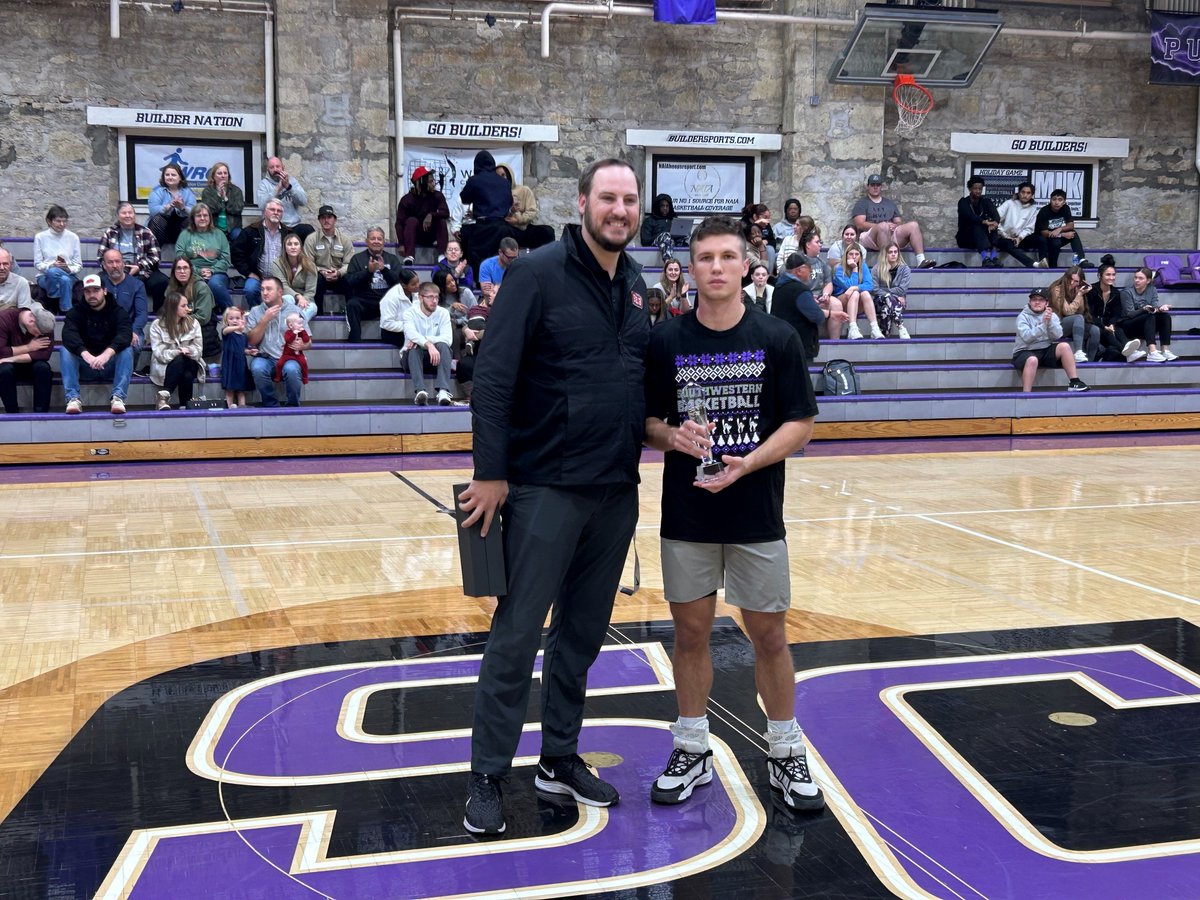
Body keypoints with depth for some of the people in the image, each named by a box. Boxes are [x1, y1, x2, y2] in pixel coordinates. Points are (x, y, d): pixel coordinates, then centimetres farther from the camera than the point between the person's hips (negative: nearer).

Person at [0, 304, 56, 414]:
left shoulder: (45, 324, -15)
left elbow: (45, 354, -25)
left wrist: (12, 359, -30)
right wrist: (29, 347, -24)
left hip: (31, 366, 2)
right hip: (9, 367, -1)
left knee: (43, 367, -31)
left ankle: (41, 413, -28)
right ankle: (13, 414, -27)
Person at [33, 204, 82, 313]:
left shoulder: (73, 237, 6)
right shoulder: (40, 237, 3)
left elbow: (78, 265, 6)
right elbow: (37, 264, 2)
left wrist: (69, 269, -16)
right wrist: (51, 266, -18)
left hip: (68, 276, 1)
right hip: (45, 276, -1)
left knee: (65, 280, -38)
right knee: (53, 271, -38)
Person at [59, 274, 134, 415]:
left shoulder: (118, 312, -2)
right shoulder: (76, 312, 1)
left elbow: (124, 335, -23)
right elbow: (68, 335, -19)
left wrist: (107, 354, -43)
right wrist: (86, 355, -40)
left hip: (111, 366, -1)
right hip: (84, 367, 1)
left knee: (127, 350, -27)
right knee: (65, 350, -23)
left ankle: (118, 397, -36)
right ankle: (73, 398, -33)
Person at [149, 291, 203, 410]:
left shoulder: (193, 323, 4)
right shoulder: (157, 325, -3)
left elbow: (198, 350, -1)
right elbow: (159, 353, -11)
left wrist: (188, 351, -22)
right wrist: (177, 352, -27)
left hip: (189, 363, 2)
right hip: (165, 365, -2)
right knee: (179, 359, -36)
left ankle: (185, 405, -23)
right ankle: (164, 398, -33)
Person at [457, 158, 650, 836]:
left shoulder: (637, 284, 10)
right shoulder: (539, 273, -9)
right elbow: (493, 377, -13)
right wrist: (490, 472, -16)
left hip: (617, 492, 6)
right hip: (545, 488, -6)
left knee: (585, 632, 14)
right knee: (518, 634, -1)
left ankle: (561, 759, 28)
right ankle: (488, 777, 12)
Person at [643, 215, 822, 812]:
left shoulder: (778, 339, -2)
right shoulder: (665, 341, 1)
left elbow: (801, 424, -2)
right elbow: (646, 422, 6)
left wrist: (749, 462, -17)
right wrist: (672, 437, -16)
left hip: (757, 516, -1)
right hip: (685, 516, 1)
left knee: (770, 635, 6)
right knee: (690, 631, 10)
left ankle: (785, 753, 24)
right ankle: (692, 750, 25)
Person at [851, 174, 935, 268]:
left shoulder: (890, 204, 29)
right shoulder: (862, 204, 13)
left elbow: (899, 222, 21)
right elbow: (860, 224, -4)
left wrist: (895, 226, -6)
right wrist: (884, 226, -13)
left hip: (891, 237, 5)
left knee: (914, 225, -17)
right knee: (883, 226, -37)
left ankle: (921, 261, -33)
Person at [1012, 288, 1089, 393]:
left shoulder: (1052, 315, 8)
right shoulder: (1023, 316, -5)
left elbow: (1057, 336, -7)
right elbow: (1027, 337, -21)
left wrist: (1050, 321, -21)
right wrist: (1043, 323, -29)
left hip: (1046, 350, 4)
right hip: (1025, 352, -4)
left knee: (1064, 346, -20)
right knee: (1032, 360, -37)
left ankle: (1074, 382, -16)